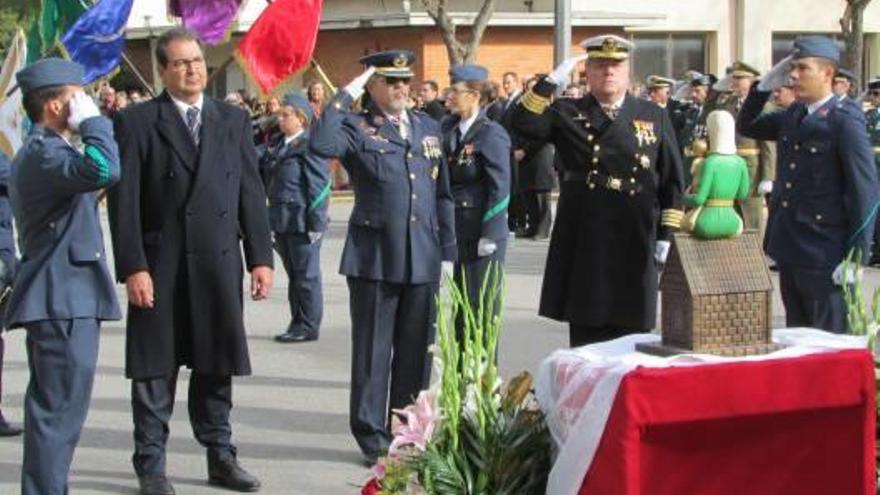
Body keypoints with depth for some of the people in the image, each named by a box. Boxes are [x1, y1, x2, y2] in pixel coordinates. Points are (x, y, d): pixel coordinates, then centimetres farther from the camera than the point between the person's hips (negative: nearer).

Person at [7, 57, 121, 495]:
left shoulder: (39, 152, 19)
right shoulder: (43, 154, -17)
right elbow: (103, 170, -35)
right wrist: (92, 121, -20)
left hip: (57, 299, 11)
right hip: (64, 299, -11)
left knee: (51, 406, 16)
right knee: (60, 407, -9)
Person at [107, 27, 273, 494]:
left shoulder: (234, 119, 9)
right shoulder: (137, 122, -2)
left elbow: (251, 192, 8)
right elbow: (124, 201, -6)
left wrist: (260, 257, 3)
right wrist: (132, 266, -13)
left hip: (219, 262, 3)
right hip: (161, 264, -3)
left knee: (216, 366, 11)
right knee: (155, 369, 3)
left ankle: (221, 457, 21)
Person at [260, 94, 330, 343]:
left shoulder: (309, 146, -12)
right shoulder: (277, 145, 12)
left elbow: (319, 186, -15)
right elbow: (266, 177, 18)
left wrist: (315, 223, -17)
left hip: (301, 222, -8)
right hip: (282, 220, 8)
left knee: (306, 276, 1)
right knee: (293, 275, 15)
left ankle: (309, 326, 9)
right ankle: (297, 324, 23)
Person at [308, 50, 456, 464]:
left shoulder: (428, 128, 13)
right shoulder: (357, 128, -2)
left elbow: (442, 194, 15)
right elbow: (320, 145, -25)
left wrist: (447, 251, 12)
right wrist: (345, 96, -18)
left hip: (422, 258, 5)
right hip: (373, 258, -5)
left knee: (416, 349, 11)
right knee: (372, 349, 3)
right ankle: (372, 434, 13)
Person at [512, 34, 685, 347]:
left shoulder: (655, 117, 9)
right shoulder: (567, 114, 7)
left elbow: (672, 181, 8)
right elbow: (524, 123, -11)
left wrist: (667, 234, 2)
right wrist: (552, 80, -15)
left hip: (634, 246, 1)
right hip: (583, 246, 0)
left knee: (631, 333, 4)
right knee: (585, 334, 4)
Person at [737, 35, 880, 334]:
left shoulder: (845, 121, -13)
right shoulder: (792, 116, 9)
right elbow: (746, 127, 24)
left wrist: (855, 257, -17)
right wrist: (765, 86, 7)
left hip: (824, 257, -7)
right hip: (790, 252, 7)